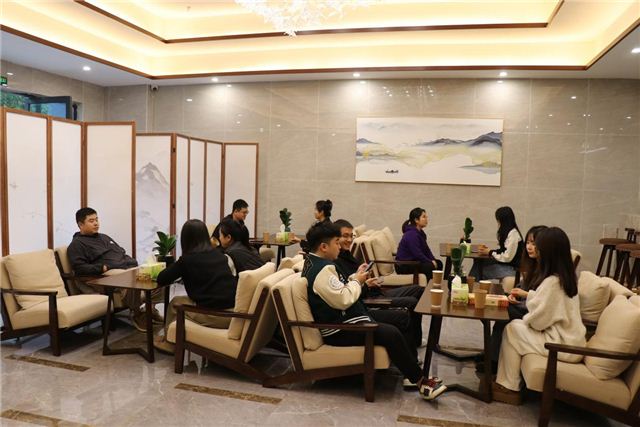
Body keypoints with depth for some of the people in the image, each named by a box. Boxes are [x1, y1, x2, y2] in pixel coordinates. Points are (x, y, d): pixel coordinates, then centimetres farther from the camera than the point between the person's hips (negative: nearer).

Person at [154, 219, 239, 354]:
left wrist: (177, 271, 23)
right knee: (185, 300, 29)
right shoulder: (219, 254, 14)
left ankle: (169, 342, 39)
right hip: (235, 311, 6)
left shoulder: (187, 258, -2)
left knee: (175, 302, 23)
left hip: (214, 315, -6)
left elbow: (161, 280, 6)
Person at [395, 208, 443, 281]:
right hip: (404, 266, -10)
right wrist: (431, 262, -13)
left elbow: (427, 250, 13)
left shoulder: (420, 233, 10)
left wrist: (433, 260, -3)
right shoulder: (411, 234, -20)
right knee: (430, 267, -24)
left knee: (438, 263, 1)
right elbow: (418, 254, -24)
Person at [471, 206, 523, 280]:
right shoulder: (507, 232, 12)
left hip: (512, 268, -9)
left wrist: (490, 253, -10)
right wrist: (488, 250, -1)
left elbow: (507, 257, -20)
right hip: (505, 265, 9)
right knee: (478, 261, -8)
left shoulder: (513, 234, -19)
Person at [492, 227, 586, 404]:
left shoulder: (552, 282, -23)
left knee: (512, 329, 0)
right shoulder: (566, 276, 5)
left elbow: (538, 320, -19)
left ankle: (510, 387, 10)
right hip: (569, 338, 9)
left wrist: (524, 319, 1)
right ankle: (507, 381, 14)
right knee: (517, 326, 11)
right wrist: (527, 294, 24)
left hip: (563, 345, -9)